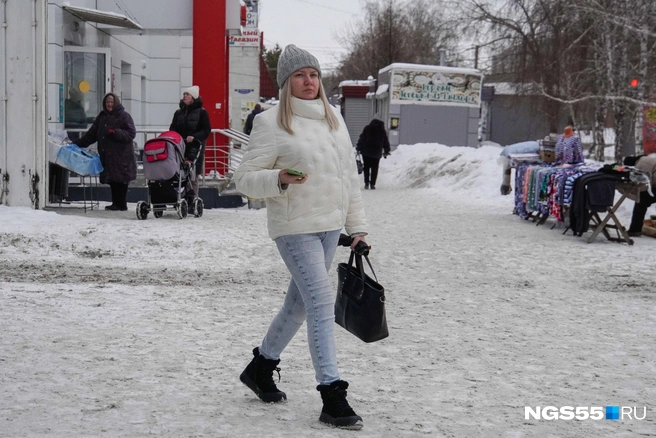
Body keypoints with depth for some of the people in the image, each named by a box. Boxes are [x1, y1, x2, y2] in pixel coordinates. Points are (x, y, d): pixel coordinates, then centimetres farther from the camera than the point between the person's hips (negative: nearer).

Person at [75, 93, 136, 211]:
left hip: (121, 155, -6)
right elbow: (92, 134, 22)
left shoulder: (124, 116, -1)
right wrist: (78, 143, 18)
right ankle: (116, 203, 10)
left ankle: (121, 204, -3)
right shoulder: (102, 117, 17)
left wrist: (115, 133, -20)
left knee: (120, 180, -7)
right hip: (107, 155, 6)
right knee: (112, 180, 4)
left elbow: (131, 133, -8)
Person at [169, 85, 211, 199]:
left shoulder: (201, 112, 3)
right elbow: (172, 129, 18)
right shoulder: (178, 113, 17)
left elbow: (207, 130, -2)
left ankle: (192, 201, 1)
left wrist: (194, 137, -16)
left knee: (192, 177, -4)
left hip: (194, 149, -4)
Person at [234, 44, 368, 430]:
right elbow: (245, 178, -7)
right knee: (322, 303, -13)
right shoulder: (271, 123, -7)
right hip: (295, 227, -7)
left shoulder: (334, 118, 11)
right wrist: (279, 179, -26)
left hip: (330, 225, 7)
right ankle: (333, 397, -9)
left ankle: (261, 368, 36)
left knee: (300, 302, 16)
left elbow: (349, 174, 15)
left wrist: (357, 225, 13)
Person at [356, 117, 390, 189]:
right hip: (377, 153, 1)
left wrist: (359, 148, 2)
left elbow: (361, 139, -1)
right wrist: (386, 151, 21)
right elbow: (386, 141, 12)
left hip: (366, 152, -1)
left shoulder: (367, 128, 2)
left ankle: (366, 183, -3)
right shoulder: (382, 131, 6)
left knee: (366, 167, 6)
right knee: (374, 168, 5)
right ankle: (372, 184, -1)